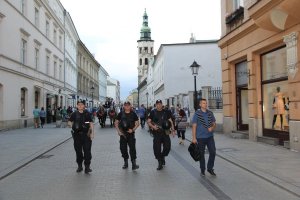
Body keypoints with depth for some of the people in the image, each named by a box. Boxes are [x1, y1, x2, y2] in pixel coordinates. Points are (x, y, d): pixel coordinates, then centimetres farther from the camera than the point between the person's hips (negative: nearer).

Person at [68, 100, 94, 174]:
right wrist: (73, 126, -8)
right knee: (78, 150, 9)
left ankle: (87, 166, 0)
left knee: (87, 150, -6)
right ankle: (79, 166, 23)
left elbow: (91, 123, 0)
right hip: (77, 134, 2)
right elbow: (70, 122, 12)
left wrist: (92, 132, -8)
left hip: (86, 134, -1)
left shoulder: (87, 113, 1)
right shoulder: (74, 114, 3)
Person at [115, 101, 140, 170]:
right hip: (123, 133, 2)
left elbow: (137, 123, 5)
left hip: (131, 133, -2)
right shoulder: (121, 114, 3)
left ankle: (134, 163, -9)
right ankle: (125, 162, 23)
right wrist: (118, 131, -4)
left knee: (132, 148, -10)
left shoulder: (133, 114, 2)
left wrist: (133, 129, -11)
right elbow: (116, 123, 8)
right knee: (123, 148, 6)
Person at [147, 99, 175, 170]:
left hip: (165, 132, 1)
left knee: (167, 147, -2)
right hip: (156, 133, -1)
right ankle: (160, 163, 14)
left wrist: (172, 130, 0)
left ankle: (162, 156, 29)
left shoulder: (166, 112, 7)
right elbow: (148, 121, 2)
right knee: (157, 148, -1)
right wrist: (153, 126, -16)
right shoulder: (153, 112, 2)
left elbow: (170, 121, 10)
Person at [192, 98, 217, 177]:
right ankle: (202, 170, 21)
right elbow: (194, 126, -6)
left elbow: (214, 123, 13)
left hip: (210, 136, 3)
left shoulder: (210, 113, 5)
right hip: (200, 137, -3)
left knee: (213, 152, -1)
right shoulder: (197, 114, -6)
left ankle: (210, 168, 18)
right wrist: (194, 138, -10)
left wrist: (212, 128, -11)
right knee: (201, 154, 7)